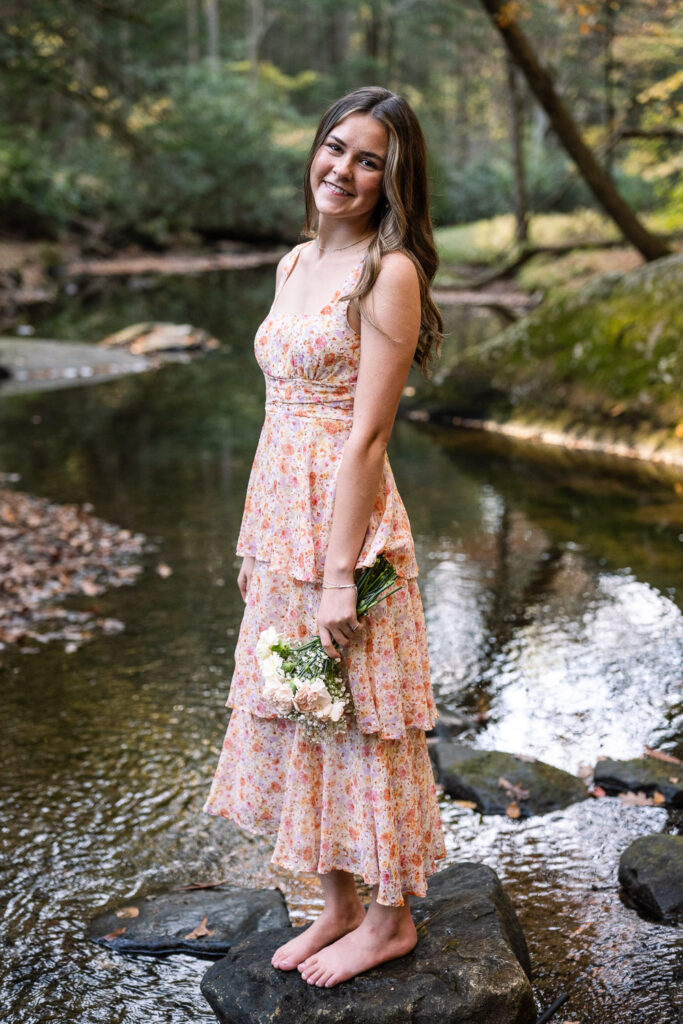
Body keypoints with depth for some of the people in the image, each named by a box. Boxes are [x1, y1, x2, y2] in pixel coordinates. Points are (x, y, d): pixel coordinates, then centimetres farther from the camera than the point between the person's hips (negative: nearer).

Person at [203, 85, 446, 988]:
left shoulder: (388, 272, -12)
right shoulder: (295, 264, 12)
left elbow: (366, 436, -17)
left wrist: (339, 572, -19)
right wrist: (258, 540, 16)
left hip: (344, 520, -8)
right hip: (280, 517, 8)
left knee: (357, 718, 4)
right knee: (297, 714, 15)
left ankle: (391, 918, 23)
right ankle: (338, 906, 32)